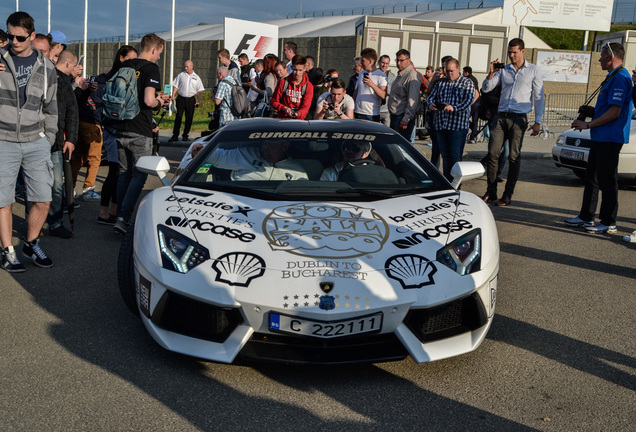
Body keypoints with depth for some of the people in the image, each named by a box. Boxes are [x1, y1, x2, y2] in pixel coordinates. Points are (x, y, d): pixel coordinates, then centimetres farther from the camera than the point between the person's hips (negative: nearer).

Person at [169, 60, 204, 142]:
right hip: (181, 98, -1)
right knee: (178, 117, -4)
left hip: (191, 99, 1)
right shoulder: (181, 75, 7)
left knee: (189, 118, 4)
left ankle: (185, 135, 15)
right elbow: (175, 86, 9)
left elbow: (199, 91, 8)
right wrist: (173, 97, -1)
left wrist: (199, 101, 0)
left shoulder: (196, 78, 8)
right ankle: (175, 135, -2)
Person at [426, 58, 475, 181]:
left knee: (455, 156, -8)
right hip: (441, 125, 5)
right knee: (445, 156, 9)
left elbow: (468, 100, -11)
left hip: (458, 126, -5)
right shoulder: (440, 83, 19)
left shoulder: (467, 83, 3)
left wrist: (454, 108, -28)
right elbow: (431, 96, 15)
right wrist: (430, 104, -11)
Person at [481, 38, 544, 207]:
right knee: (492, 153, -5)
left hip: (518, 118, -3)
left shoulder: (534, 70, 6)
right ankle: (491, 191, 6)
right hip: (501, 116, 3)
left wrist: (538, 122, -1)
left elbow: (539, 98, 5)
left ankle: (508, 195, 3)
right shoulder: (503, 70, 14)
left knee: (514, 157, -3)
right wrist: (491, 73, -8)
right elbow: (486, 88, 10)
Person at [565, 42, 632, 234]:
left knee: (607, 181, -5)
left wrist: (588, 125, -17)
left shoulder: (620, 78, -16)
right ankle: (586, 217, 22)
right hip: (600, 137, 11)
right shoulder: (613, 77, 18)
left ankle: (608, 222, 3)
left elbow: (614, 112, -22)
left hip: (609, 138, -11)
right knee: (592, 177, 14)